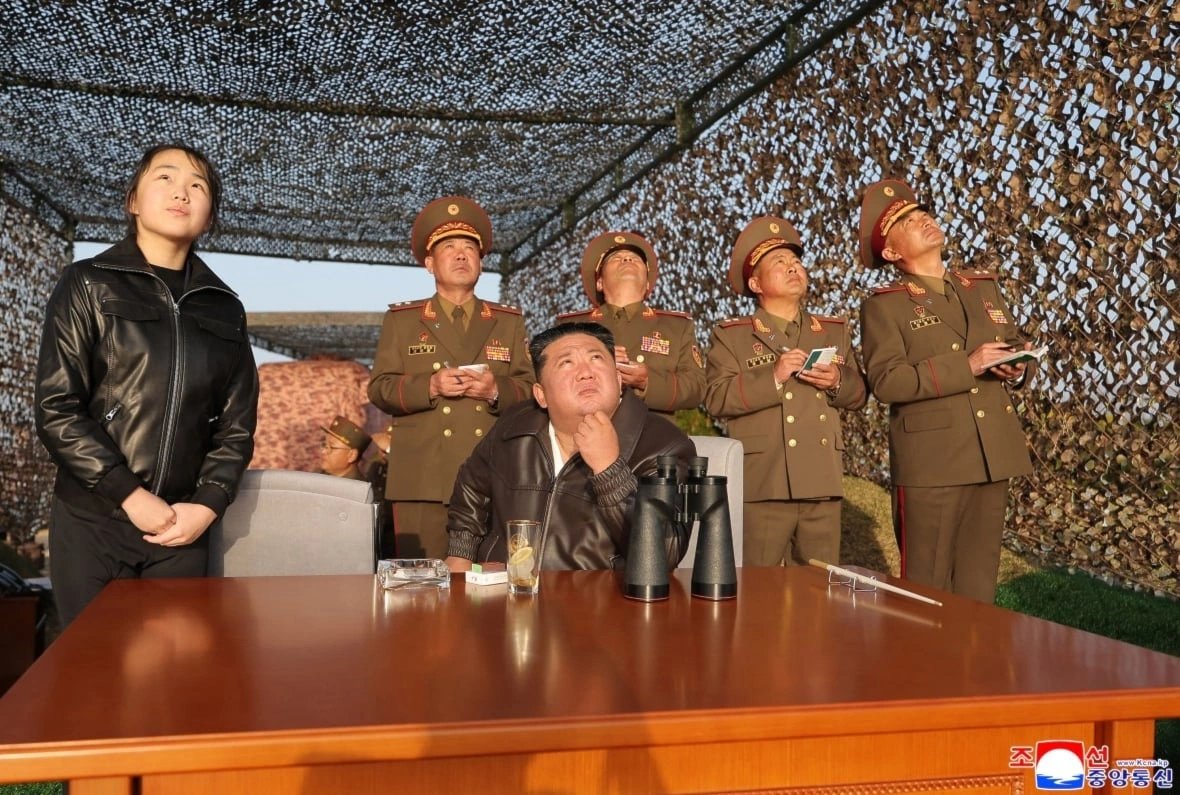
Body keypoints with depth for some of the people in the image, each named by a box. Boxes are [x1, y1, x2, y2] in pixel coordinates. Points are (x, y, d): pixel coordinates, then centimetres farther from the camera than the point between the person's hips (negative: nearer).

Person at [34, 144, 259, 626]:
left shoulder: (224, 308, 10)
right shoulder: (88, 285, 1)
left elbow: (237, 423, 9)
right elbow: (56, 410, -7)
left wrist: (208, 504, -6)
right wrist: (130, 495, -14)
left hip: (182, 527, 3)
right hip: (92, 522, -3)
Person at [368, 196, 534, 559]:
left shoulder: (509, 322, 15)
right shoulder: (401, 320, 12)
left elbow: (530, 390, 9)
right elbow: (380, 389, 5)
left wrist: (496, 391, -12)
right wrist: (429, 387, -12)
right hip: (423, 482, -1)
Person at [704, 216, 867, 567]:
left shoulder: (835, 331, 18)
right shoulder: (730, 336, 5)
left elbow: (858, 394, 16)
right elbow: (717, 399, -7)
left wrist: (837, 380, -6)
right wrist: (773, 377, -17)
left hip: (822, 485, 4)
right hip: (762, 485, -4)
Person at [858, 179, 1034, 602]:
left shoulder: (985, 287, 14)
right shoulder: (884, 305, -3)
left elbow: (1015, 346, 22)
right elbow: (886, 381, -15)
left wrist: (1017, 369, -2)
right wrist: (965, 367, -20)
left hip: (993, 457, 5)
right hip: (930, 462, -5)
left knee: (978, 584, 13)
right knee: (926, 589, 2)